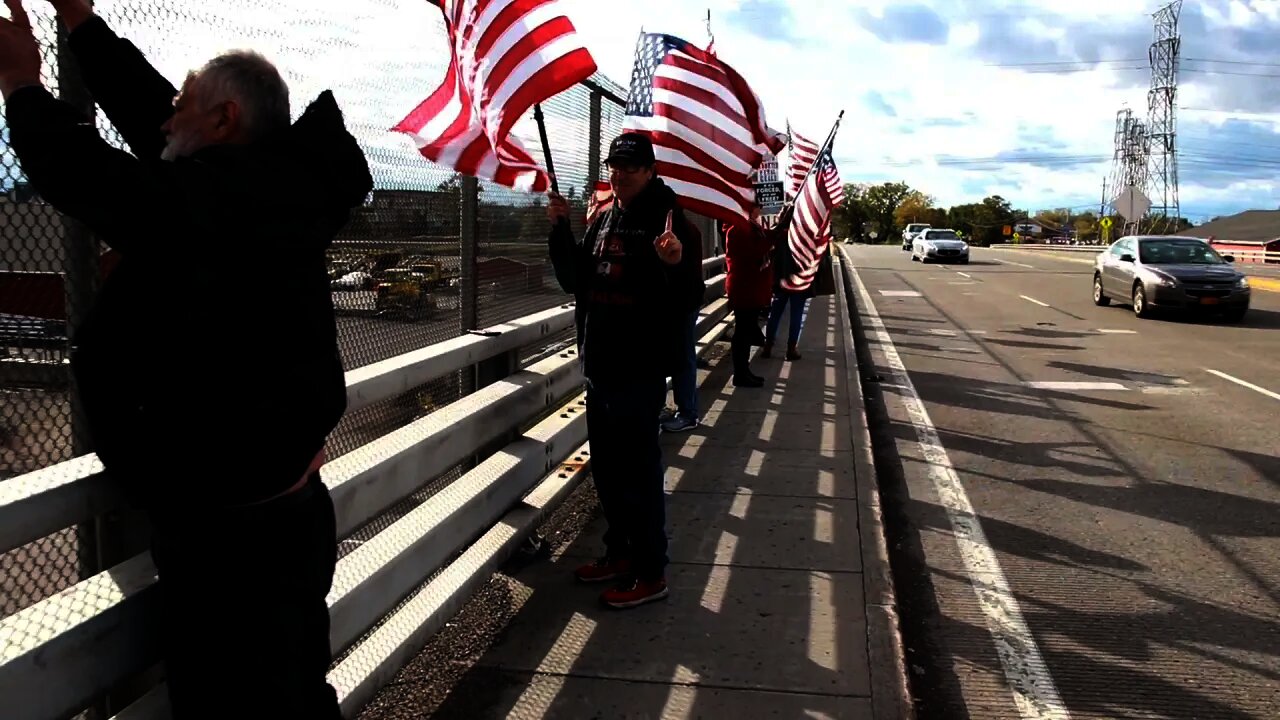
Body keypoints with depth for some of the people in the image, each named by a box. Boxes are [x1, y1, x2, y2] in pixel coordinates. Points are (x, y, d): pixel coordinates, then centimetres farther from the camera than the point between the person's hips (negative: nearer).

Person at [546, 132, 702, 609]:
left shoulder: (668, 221, -11)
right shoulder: (603, 220, 12)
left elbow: (690, 297, -18)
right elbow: (574, 281, 17)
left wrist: (677, 264, -38)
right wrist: (560, 230, 5)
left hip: (640, 371, -8)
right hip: (600, 364, 8)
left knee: (639, 470, -2)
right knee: (606, 467, 17)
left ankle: (650, 573, 9)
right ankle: (620, 553, 32)